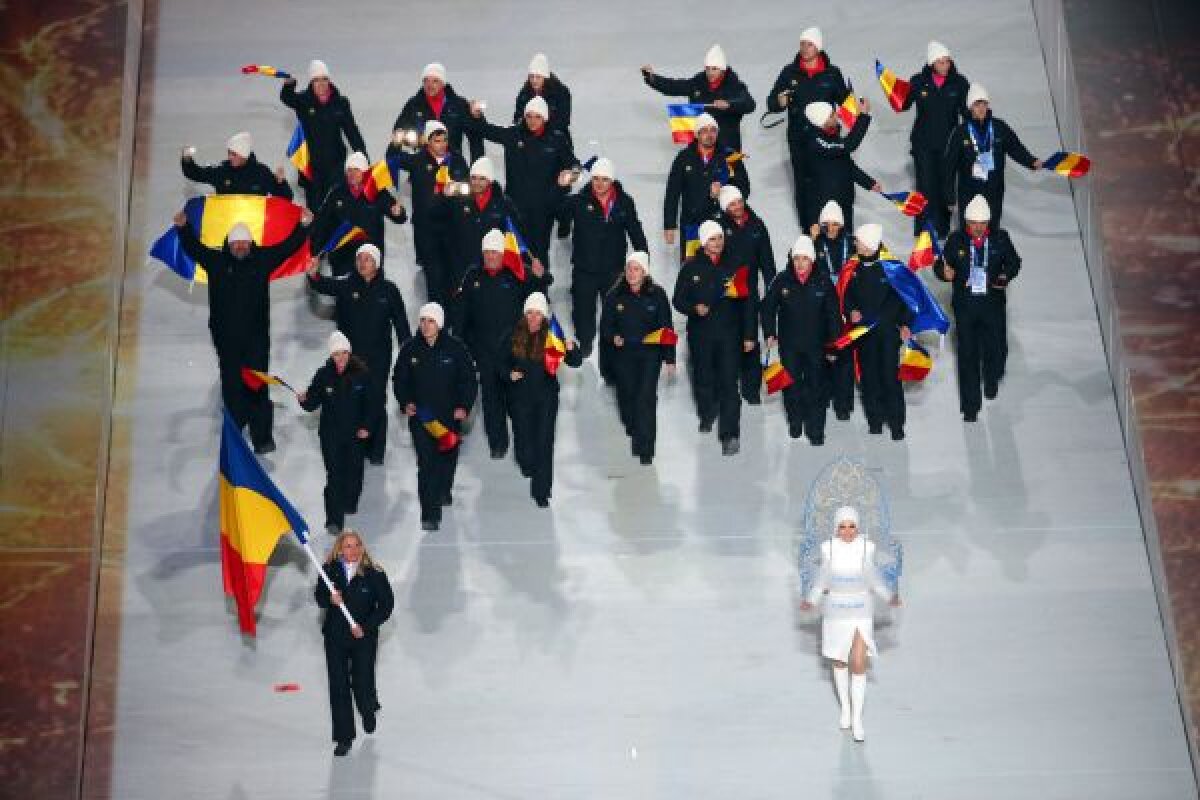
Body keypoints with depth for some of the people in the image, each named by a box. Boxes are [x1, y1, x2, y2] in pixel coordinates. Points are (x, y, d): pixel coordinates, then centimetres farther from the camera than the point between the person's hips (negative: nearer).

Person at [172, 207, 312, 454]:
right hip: (227, 338, 1)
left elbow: (287, 246, 4)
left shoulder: (262, 259, 4)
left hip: (256, 337, -1)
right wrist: (183, 228, -12)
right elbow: (194, 248, 3)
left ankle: (262, 436, -3)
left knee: (257, 386, -5)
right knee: (231, 386, 6)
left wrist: (303, 226, -5)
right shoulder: (216, 260, 5)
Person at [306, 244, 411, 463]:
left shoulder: (388, 290, 0)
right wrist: (314, 276, -42)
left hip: (378, 357, -1)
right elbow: (326, 286, -20)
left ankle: (376, 450, 11)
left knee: (376, 400, 1)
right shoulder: (346, 286, 0)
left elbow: (400, 322, 5)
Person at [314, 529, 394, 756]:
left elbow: (386, 604, -5)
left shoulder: (374, 574, -10)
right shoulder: (330, 571, -4)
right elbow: (319, 596, 6)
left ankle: (369, 709, 39)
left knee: (362, 684, 0)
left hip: (364, 637, -2)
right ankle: (344, 738, 17)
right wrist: (330, 599, -17)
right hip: (335, 637, 2)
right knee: (338, 687, 3)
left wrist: (366, 626, -12)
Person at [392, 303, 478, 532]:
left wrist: (464, 406, -9)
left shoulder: (455, 348, -5)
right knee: (426, 463, -9)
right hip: (420, 416, -1)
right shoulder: (410, 349, -1)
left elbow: (469, 380, 1)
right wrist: (406, 403, -6)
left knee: (448, 456, 18)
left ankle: (443, 492, 48)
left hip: (450, 416, 1)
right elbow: (399, 380, 9)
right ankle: (430, 514, -9)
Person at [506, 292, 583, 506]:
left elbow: (575, 362, -14)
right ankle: (528, 466, 45)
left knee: (543, 442, -1)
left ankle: (541, 492, 10)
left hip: (546, 396, -2)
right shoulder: (514, 336, -4)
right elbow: (503, 360, 10)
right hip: (521, 396, 2)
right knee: (523, 438, 9)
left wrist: (571, 349, -35)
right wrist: (510, 373, -10)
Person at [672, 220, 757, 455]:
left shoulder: (736, 266, 1)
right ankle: (707, 415, 42)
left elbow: (749, 302, 4)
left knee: (728, 383, -7)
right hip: (700, 334, 1)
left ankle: (729, 435, -5)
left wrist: (749, 335, 1)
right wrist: (694, 308, -16)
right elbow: (678, 299, 6)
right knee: (703, 379, 14)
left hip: (730, 333, -1)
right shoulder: (691, 268, 1)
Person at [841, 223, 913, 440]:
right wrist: (851, 311, -7)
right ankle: (875, 423, 18)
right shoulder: (852, 269, 2)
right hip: (864, 332, 3)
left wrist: (905, 324, -5)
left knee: (890, 376, -3)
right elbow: (845, 297, 12)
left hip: (889, 330, -3)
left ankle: (897, 425, 8)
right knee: (869, 377, 7)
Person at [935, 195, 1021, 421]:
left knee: (996, 349, 9)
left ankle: (991, 381, 45)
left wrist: (1006, 276, -12)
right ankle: (970, 405, 14)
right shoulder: (956, 240, -5)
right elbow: (940, 265, -1)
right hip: (965, 305, -1)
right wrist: (945, 272, -25)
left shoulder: (1000, 238, -2)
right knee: (968, 355, 4)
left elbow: (1013, 261, 9)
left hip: (993, 303, 1)